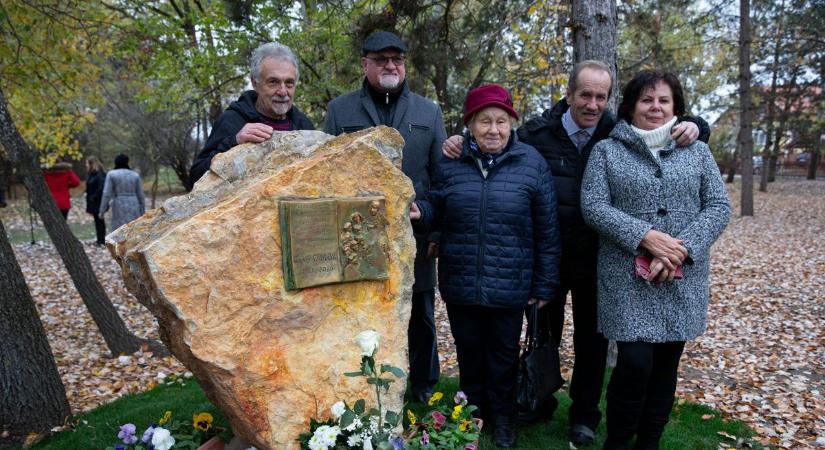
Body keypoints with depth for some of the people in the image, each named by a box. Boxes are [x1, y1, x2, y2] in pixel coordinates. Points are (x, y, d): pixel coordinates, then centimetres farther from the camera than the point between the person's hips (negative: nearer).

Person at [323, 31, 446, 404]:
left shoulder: (429, 113, 9)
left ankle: (425, 388, 31)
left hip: (416, 237, 1)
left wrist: (440, 232, -1)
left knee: (421, 316, 12)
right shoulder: (340, 110, 6)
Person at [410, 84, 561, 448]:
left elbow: (546, 231, -3)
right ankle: (472, 412, 42)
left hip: (509, 286, -1)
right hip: (459, 283, 2)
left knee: (503, 355, 16)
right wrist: (420, 212, -15)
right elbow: (438, 209, 9)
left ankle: (502, 418, 39)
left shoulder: (532, 163, -5)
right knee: (469, 351, 18)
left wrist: (545, 284, -2)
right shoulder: (451, 162, -1)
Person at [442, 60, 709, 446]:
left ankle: (584, 415, 35)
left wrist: (692, 126, -17)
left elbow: (670, 127, 5)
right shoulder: (537, 132, -8)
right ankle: (541, 402, 41)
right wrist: (463, 143, -14)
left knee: (591, 340, 14)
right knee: (543, 333, 18)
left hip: (597, 261, 0)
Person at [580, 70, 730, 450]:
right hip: (627, 278, -3)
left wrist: (682, 250, -13)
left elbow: (719, 206, 3)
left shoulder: (697, 151, 10)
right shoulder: (606, 151, 4)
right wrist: (645, 236, -19)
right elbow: (593, 205, -7)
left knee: (666, 364, 10)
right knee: (635, 362, -8)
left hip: (682, 280, 3)